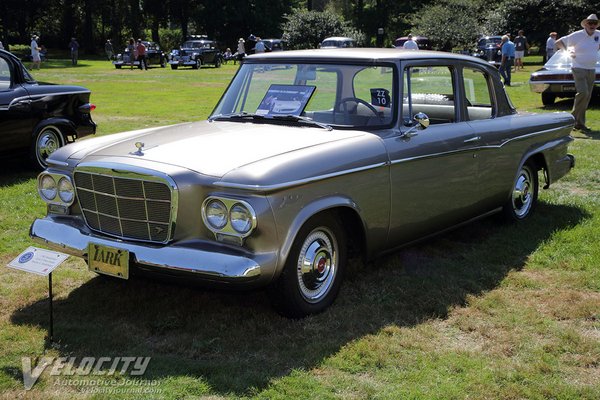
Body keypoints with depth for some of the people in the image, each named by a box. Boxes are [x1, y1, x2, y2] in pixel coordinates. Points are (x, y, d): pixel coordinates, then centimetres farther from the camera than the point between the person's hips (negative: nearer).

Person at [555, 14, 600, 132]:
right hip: (579, 69, -6)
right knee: (583, 93, -21)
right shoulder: (577, 35, -9)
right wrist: (569, 52, -4)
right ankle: (575, 117, -6)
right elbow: (558, 43, -3)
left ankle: (580, 123, 12)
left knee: (587, 97, 6)